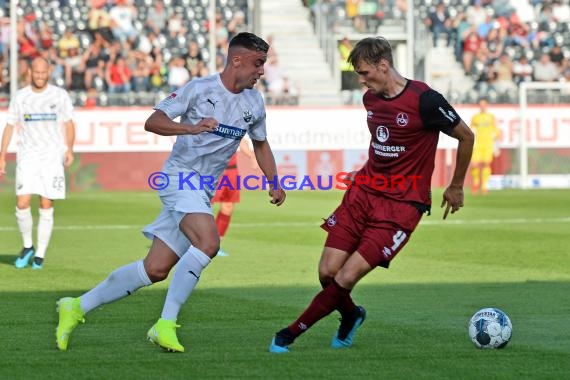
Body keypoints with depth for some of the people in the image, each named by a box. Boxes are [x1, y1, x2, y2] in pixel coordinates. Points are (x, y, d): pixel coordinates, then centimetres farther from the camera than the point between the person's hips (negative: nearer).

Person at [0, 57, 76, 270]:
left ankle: (40, 255, 6)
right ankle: (27, 246, 12)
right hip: (27, 156, 1)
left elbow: (68, 124, 8)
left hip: (52, 156, -1)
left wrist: (69, 149, -7)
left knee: (46, 207, -3)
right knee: (22, 204, -10)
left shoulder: (60, 96, 3)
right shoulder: (20, 97, 5)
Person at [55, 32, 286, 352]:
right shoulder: (200, 88, -9)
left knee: (156, 269, 2)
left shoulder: (255, 103, 9)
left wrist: (274, 183, 13)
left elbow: (260, 144, 26)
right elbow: (152, 122, -14)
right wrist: (191, 127, -30)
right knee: (208, 242, -31)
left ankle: (78, 307, 15)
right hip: (181, 177, -7)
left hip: (204, 190, 7)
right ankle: (165, 324, -25)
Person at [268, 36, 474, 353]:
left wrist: (456, 187, 8)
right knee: (327, 272, -4)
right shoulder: (371, 99, 6)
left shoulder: (424, 100, -16)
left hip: (402, 205, -6)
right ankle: (351, 316, 29)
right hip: (363, 193, 6)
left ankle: (292, 333, 3)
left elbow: (466, 137, -3)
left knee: (347, 277, -13)